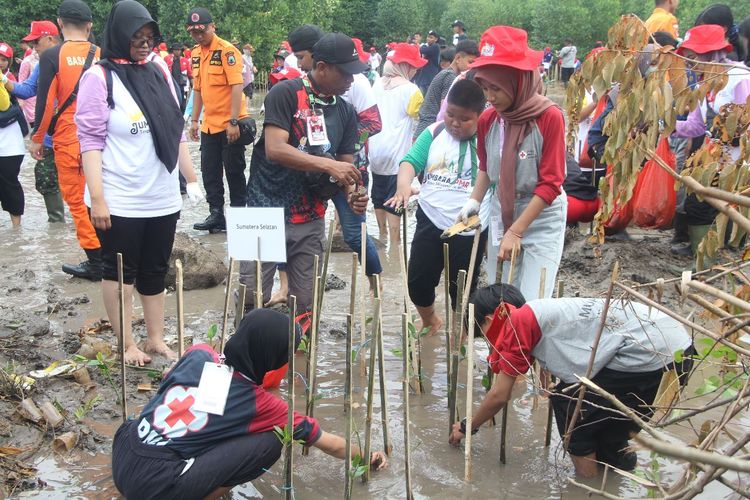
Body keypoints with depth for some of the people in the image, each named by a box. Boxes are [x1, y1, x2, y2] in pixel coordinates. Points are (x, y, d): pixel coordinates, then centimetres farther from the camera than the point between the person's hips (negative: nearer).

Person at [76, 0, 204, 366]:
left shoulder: (159, 74, 9)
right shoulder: (99, 77, -7)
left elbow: (176, 132, 15)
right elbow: (91, 141, -10)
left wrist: (192, 179, 14)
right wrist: (97, 198, -16)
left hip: (162, 199, 5)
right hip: (119, 201, -5)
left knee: (155, 273, 13)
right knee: (120, 272, 5)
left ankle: (156, 340, 23)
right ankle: (127, 345, 16)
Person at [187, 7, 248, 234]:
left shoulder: (226, 50, -13)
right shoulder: (196, 53, 10)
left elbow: (237, 86, -18)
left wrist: (233, 122, -22)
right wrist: (195, 120, 14)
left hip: (230, 125, -7)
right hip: (209, 125, 7)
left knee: (234, 171, 2)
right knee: (209, 172, 9)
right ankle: (216, 215, 18)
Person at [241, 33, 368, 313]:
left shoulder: (346, 112, 8)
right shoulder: (286, 93, -10)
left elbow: (345, 164, 9)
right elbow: (275, 149, -21)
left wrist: (352, 194, -13)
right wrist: (328, 165, -28)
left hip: (311, 220, 5)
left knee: (305, 302, 9)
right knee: (253, 298, 0)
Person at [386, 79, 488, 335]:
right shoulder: (434, 133, 1)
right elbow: (411, 160, -6)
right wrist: (404, 185, -28)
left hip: (469, 229, -2)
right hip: (431, 221, 3)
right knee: (418, 281, 9)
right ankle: (429, 322, 39)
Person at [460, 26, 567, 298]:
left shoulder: (550, 116, -17)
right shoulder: (487, 120, -3)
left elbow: (550, 184, -17)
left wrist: (515, 232, -19)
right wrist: (474, 201, -3)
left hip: (542, 219, -4)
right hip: (502, 215, 5)